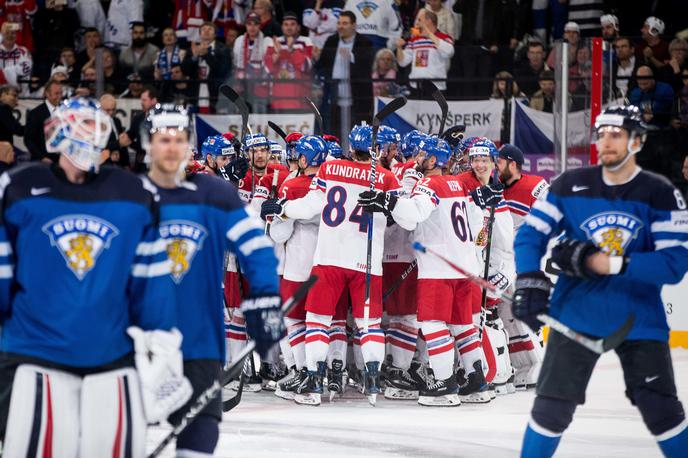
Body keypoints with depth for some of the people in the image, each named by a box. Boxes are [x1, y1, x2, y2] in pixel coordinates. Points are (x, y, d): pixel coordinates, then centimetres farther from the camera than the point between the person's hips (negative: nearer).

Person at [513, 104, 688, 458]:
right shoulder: (571, 185, -2)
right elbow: (531, 233, 0)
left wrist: (608, 263, -22)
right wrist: (530, 281, -18)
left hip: (639, 319, -1)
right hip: (576, 314, 1)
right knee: (552, 405, -1)